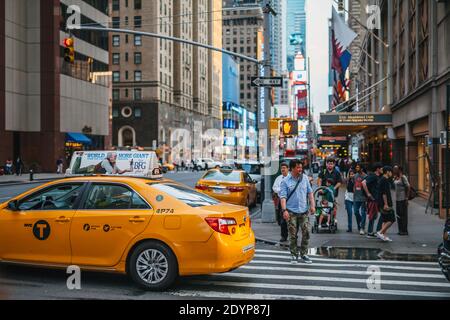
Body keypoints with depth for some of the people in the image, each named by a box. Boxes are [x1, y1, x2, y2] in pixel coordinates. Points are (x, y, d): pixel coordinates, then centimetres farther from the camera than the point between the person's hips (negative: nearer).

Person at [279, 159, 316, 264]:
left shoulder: (305, 178, 7)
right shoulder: (285, 181, -3)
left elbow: (310, 192, 11)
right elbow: (283, 196, -8)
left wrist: (312, 205, 2)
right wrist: (284, 210, -18)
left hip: (304, 210, 3)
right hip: (291, 212, -3)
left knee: (306, 232, 0)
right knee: (293, 235, 2)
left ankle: (303, 254, 15)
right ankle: (294, 255, 14)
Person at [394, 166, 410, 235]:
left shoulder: (403, 177, -12)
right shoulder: (396, 177, 12)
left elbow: (408, 187, -15)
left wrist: (407, 198, -16)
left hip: (403, 199, -8)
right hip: (397, 198, 8)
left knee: (403, 214, -4)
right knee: (398, 214, 10)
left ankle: (404, 230, 2)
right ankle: (400, 230, 18)